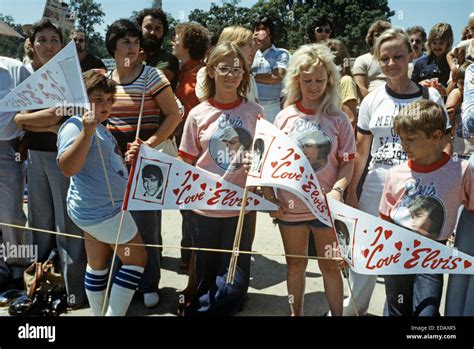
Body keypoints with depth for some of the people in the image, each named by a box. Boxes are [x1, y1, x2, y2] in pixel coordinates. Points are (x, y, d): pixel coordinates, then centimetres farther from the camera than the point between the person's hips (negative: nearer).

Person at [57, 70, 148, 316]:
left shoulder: (99, 126, 12)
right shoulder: (75, 126, -19)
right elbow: (68, 167, -36)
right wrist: (86, 132, -43)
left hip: (97, 209, 9)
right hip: (102, 210, -9)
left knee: (98, 265, 17)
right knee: (137, 259, 2)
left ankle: (100, 314, 30)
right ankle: (114, 313, 8)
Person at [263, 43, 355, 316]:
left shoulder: (338, 119, -4)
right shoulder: (285, 117, 0)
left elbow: (347, 162, -3)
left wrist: (337, 190, -19)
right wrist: (269, 194, -3)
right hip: (290, 205, 2)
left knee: (330, 265, 12)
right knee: (295, 265, 18)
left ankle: (338, 313, 30)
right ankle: (296, 312, 37)